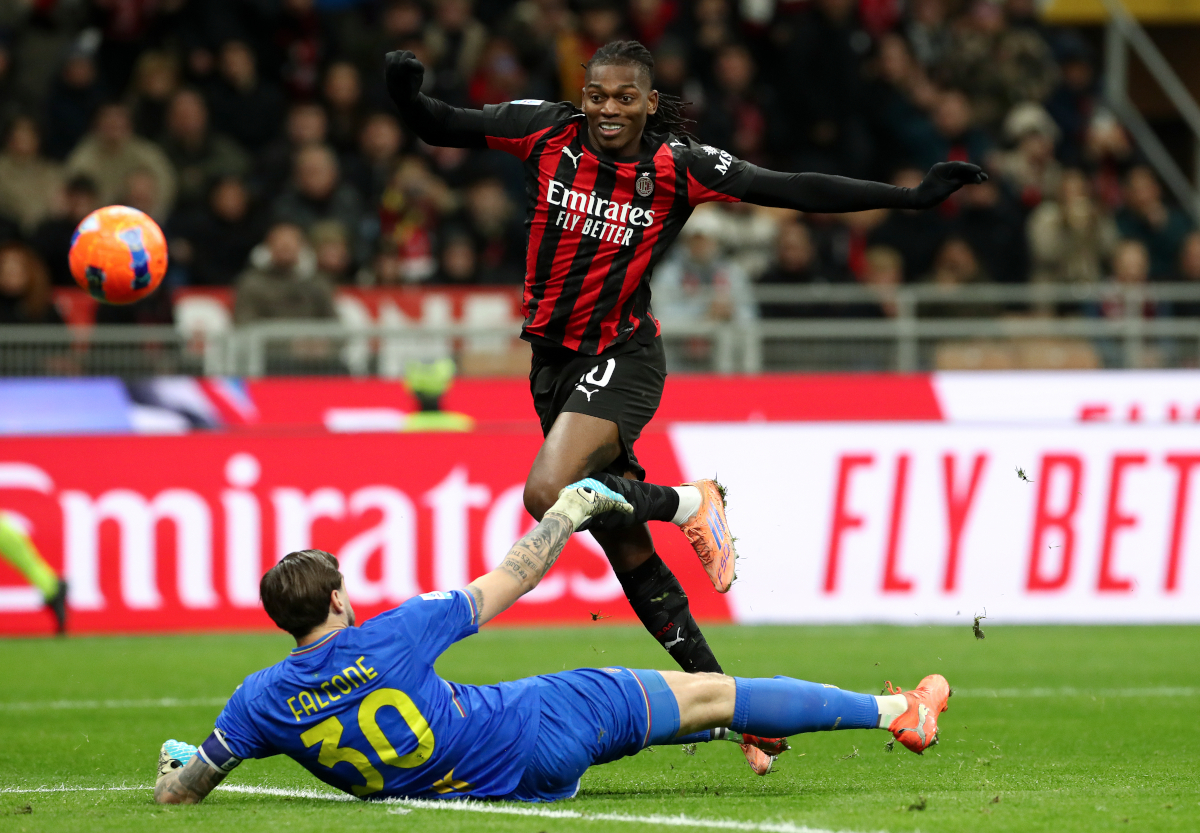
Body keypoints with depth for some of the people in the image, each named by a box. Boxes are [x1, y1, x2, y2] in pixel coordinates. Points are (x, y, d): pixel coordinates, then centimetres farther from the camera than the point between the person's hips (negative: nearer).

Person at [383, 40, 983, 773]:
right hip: (554, 358, 4)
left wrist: (912, 197, -13)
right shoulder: (550, 133, -4)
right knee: (628, 554, 5)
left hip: (621, 359, -4)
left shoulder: (678, 167, -11)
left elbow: (796, 191, -9)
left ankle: (691, 504, -5)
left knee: (549, 495, -29)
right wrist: (408, 96, -24)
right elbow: (440, 128, -1)